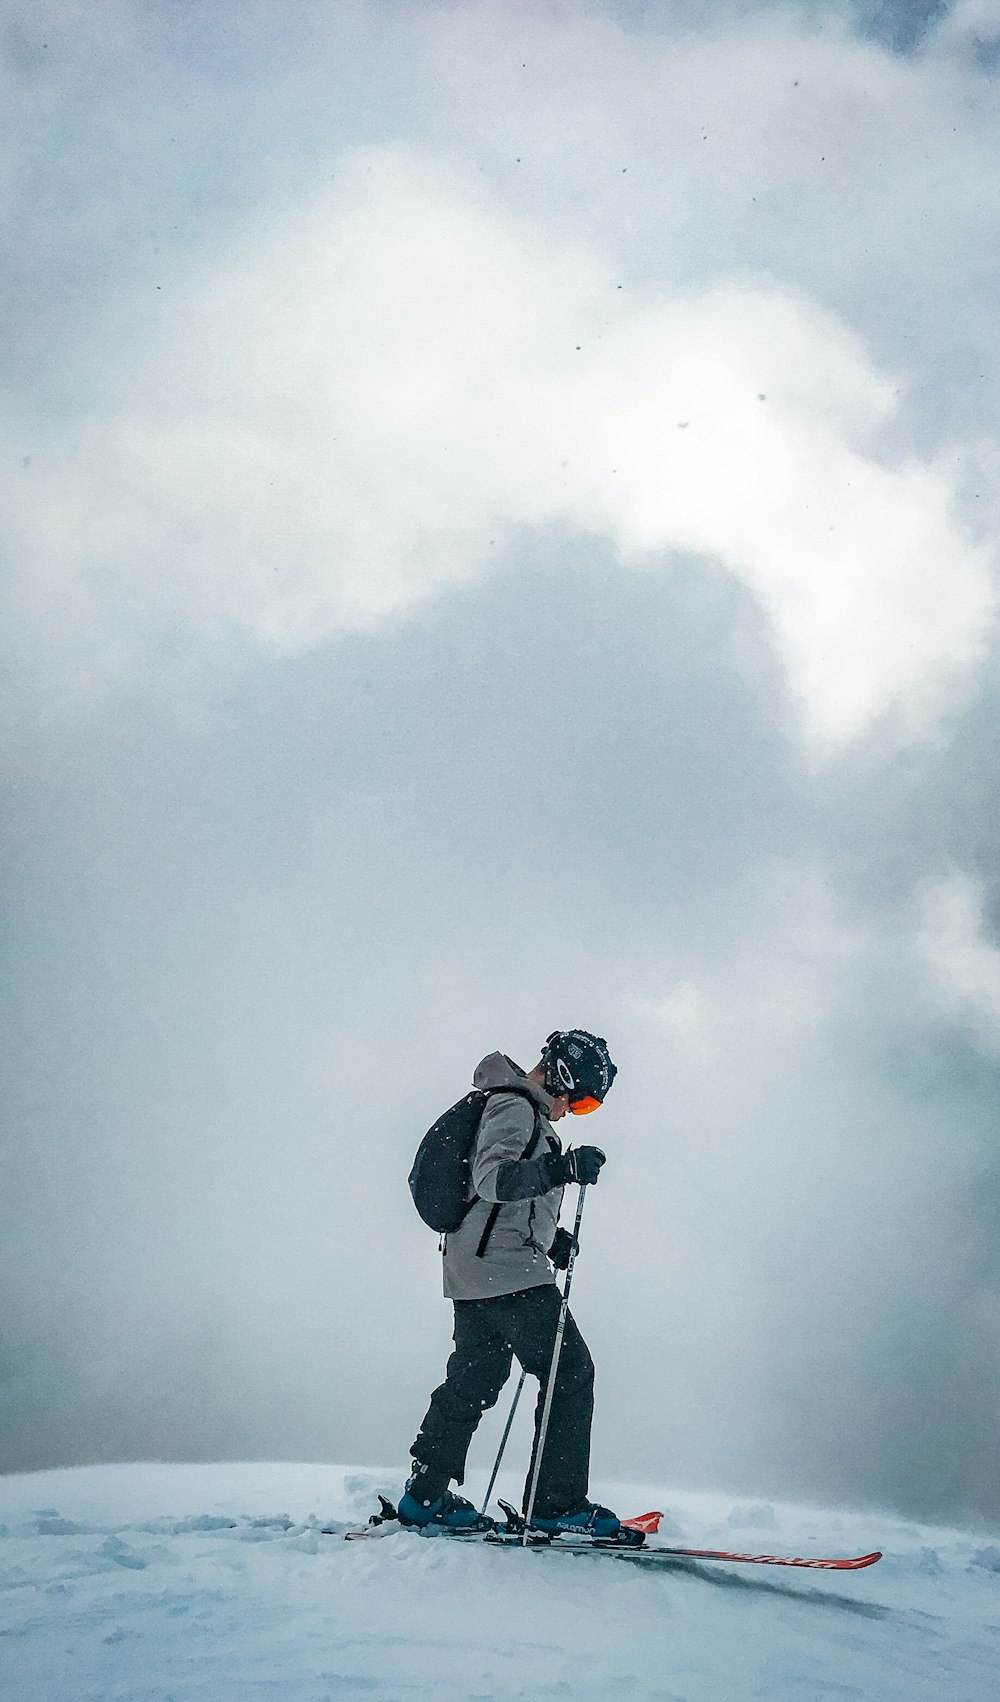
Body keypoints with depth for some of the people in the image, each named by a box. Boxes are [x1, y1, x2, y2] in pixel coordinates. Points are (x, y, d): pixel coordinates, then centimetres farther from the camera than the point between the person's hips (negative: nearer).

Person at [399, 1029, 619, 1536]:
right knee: (570, 1371, -8)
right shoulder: (514, 1106, -11)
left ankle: (424, 1495, 20)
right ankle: (558, 1502, -8)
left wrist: (549, 1236, 18)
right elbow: (491, 1177, -26)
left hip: (474, 1274, 11)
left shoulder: (523, 1110, 23)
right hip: (506, 1268, -11)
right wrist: (563, 1166, -38)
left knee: (473, 1381, 15)